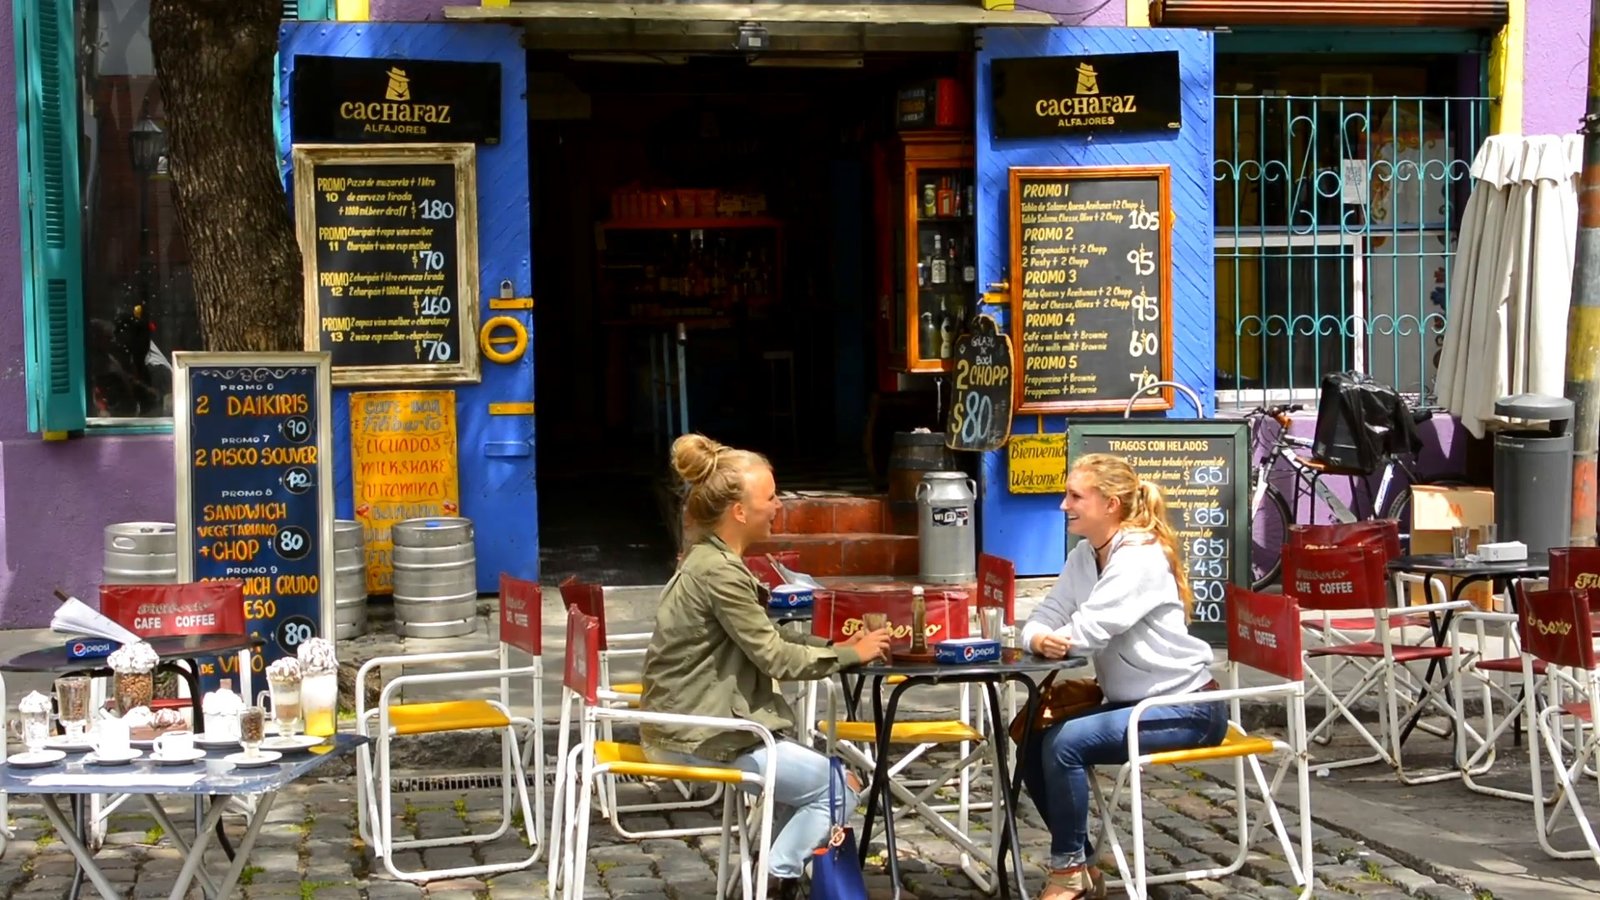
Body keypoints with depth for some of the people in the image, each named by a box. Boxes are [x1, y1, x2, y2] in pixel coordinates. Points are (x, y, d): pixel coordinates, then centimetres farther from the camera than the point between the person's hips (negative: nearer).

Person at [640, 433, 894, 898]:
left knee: (810, 775, 22)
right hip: (700, 736, -10)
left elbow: (767, 639, 13)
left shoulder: (712, 560, 10)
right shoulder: (718, 571, -21)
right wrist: (851, 656, -6)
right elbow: (774, 658, -18)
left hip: (699, 721, 10)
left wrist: (836, 646, 3)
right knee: (840, 787, -3)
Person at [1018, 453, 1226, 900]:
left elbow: (1088, 630, -26)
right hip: (1133, 701, 9)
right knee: (1035, 749, -1)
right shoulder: (1084, 556, 6)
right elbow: (1045, 618, 0)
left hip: (1187, 707, -9)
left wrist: (1055, 640, -7)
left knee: (1064, 744, -22)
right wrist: (1039, 640, -24)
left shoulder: (1142, 558, -20)